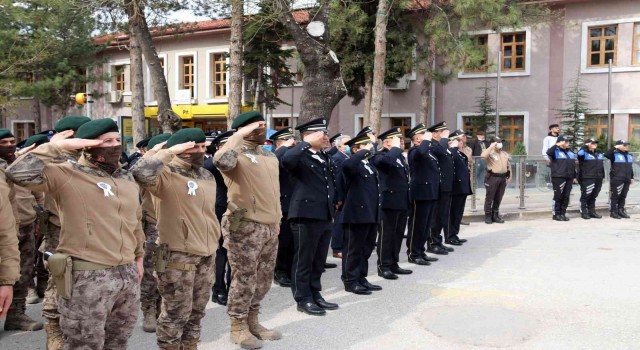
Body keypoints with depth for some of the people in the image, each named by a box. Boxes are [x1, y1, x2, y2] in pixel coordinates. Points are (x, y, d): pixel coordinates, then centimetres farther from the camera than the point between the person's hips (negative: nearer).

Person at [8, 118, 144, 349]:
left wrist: (138, 257, 24)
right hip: (87, 276, -7)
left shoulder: (127, 178, 11)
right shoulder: (67, 175, -10)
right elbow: (19, 173, -26)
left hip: (128, 274, 7)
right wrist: (57, 147, -20)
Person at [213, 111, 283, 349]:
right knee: (244, 278, 1)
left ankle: (252, 321, 29)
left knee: (263, 279, 15)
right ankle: (238, 326, 16)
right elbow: (221, 161, -35)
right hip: (245, 226, -8)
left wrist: (277, 219, 17)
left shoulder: (270, 156, 14)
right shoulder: (237, 154, -10)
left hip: (269, 226, 8)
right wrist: (239, 136, -24)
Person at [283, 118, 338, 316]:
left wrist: (333, 206, 19)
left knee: (319, 260, 15)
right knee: (304, 260, 3)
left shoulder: (326, 158, 15)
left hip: (325, 216, 8)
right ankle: (303, 299, 13)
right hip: (306, 216, -8)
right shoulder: (300, 157, -10)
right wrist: (308, 143, -25)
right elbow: (286, 160, -33)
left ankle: (315, 294, 27)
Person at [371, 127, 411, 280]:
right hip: (389, 203, -9)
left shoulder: (400, 157, 18)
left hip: (402, 203, 9)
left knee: (398, 234, 13)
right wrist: (396, 148, -21)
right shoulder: (380, 156, -11)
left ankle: (394, 264, 22)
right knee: (386, 235, -2)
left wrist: (408, 203, 20)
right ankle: (383, 267, 5)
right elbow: (388, 160, -37)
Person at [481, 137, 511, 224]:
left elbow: (508, 165, 20)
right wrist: (491, 147, -20)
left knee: (498, 198, 11)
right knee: (489, 198, -1)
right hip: (492, 177, -6)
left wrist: (509, 176, 12)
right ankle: (487, 216, 6)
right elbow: (483, 155, -28)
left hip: (503, 178, 6)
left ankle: (495, 215, 21)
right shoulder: (490, 153, -5)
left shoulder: (505, 153, 16)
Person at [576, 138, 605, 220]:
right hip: (587, 179, -7)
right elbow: (579, 154, -30)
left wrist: (602, 176, 22)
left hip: (598, 179, 7)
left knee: (593, 196, 13)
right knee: (585, 196, -4)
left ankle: (592, 211, 21)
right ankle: (583, 212, 2)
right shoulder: (585, 153, -5)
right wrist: (585, 146, -21)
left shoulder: (599, 153, 18)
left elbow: (602, 165, 25)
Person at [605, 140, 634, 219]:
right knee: (615, 196, -3)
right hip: (617, 179, -7)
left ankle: (621, 210, 19)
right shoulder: (615, 154, -6)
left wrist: (631, 177, 21)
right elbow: (606, 155, -27)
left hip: (626, 180, 7)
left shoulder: (629, 155, 17)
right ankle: (613, 212, 2)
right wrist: (614, 148, -24)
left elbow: (630, 168, 23)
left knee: (623, 196, 11)